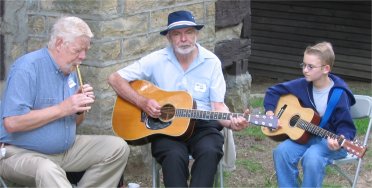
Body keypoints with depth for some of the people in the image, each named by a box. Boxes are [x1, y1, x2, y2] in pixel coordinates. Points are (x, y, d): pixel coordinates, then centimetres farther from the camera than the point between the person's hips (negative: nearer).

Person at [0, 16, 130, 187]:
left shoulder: (70, 71, 9)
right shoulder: (27, 68, -17)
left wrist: (81, 107, -6)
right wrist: (62, 109, -24)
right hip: (22, 153, -8)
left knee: (118, 148, -1)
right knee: (48, 172, -40)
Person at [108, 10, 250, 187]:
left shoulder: (211, 61, 2)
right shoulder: (156, 60, -2)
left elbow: (218, 105, 1)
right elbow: (115, 78, -2)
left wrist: (231, 122, -20)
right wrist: (142, 102, -15)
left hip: (202, 125, 1)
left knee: (210, 152, -32)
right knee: (174, 156, -34)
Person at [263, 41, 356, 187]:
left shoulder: (339, 94, -17)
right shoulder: (302, 85, -3)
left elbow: (345, 126, -14)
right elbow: (273, 91, 10)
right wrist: (270, 113, -5)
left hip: (330, 140, -5)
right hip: (305, 135, 5)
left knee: (312, 158, -34)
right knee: (281, 151, -22)